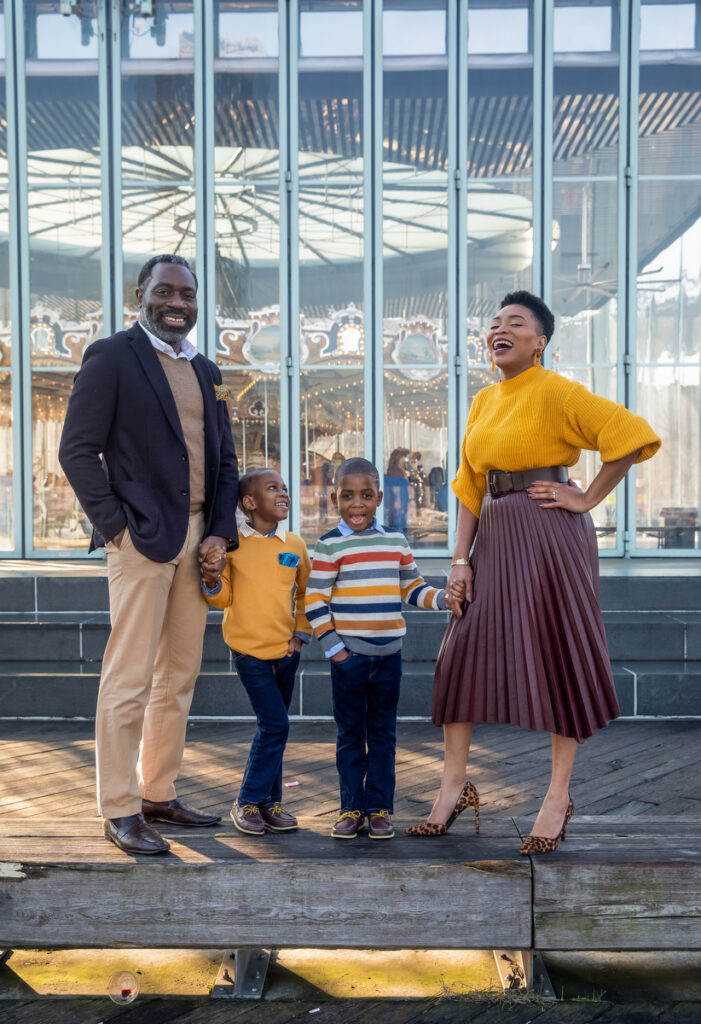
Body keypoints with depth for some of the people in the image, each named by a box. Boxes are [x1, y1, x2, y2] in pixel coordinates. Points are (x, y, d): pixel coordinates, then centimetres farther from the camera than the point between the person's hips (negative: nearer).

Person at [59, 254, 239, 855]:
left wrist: (221, 531, 5)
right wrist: (113, 525, -12)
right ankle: (120, 811, 6)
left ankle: (159, 794, 24)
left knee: (180, 675, 12)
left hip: (197, 539, 7)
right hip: (142, 537, -7)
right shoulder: (111, 357, -2)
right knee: (129, 679, -4)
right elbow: (77, 450, -6)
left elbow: (225, 460, 18)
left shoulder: (206, 371, 18)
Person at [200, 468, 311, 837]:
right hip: (250, 650, -4)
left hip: (286, 651, 4)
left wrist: (301, 633, 7)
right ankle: (248, 802, 7)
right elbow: (224, 598, -3)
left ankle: (269, 802, 25)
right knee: (275, 725, -9)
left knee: (273, 728, 13)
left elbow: (306, 594, 16)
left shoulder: (295, 545, 3)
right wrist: (212, 580, -22)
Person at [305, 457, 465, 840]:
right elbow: (315, 601, -6)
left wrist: (443, 599, -2)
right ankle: (352, 808, 16)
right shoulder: (330, 545, -5)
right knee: (350, 734, 7)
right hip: (348, 655, -3)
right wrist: (332, 646, -9)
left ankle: (379, 808, 17)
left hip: (388, 654, 3)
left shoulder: (396, 541, 7)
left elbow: (412, 587, 15)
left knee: (383, 734, 9)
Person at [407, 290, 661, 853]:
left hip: (550, 536, -7)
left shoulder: (556, 392, -8)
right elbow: (469, 485, 13)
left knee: (558, 657, 0)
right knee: (462, 652, 4)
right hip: (494, 537, 7)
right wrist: (461, 558, 6)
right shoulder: (483, 401, 13)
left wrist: (587, 499, -12)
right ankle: (454, 787, 16)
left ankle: (558, 798, 13)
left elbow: (633, 435, -16)